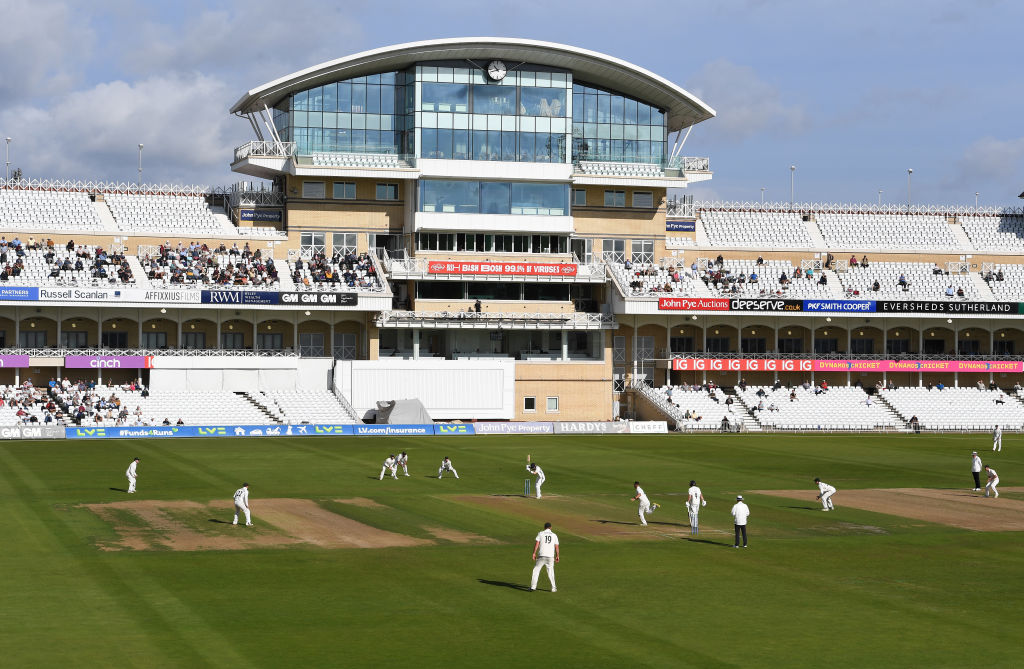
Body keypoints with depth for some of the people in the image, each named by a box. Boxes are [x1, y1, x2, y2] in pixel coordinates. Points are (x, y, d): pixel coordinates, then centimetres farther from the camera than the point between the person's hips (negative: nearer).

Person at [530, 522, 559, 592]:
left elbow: (536, 543, -5)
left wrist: (534, 553, -4)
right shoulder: (554, 535, 10)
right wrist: (557, 556, 16)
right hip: (550, 557, 2)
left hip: (541, 555, -2)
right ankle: (553, 588, 12)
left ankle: (533, 587, -2)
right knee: (551, 572, 13)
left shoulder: (540, 533, 4)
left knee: (536, 570, 5)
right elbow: (556, 547, 8)